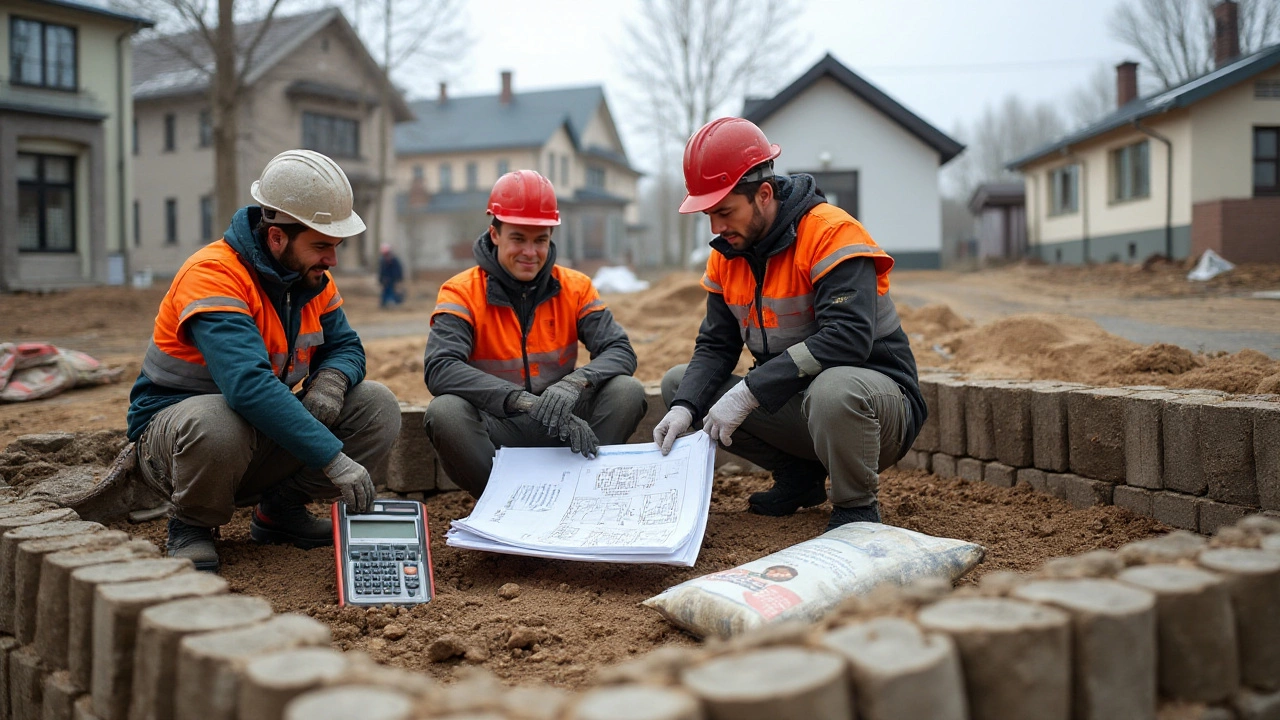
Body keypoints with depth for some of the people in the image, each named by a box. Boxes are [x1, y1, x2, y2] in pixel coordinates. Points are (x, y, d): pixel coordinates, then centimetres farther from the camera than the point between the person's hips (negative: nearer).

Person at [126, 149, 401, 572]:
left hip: (268, 434, 7)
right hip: (171, 428, -6)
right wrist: (333, 458, -44)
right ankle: (191, 526, -8)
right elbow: (248, 385, -40)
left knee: (377, 406, -11)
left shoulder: (314, 279, -2)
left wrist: (332, 378, -20)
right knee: (215, 421, -42)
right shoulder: (213, 274, -27)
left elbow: (346, 346, 7)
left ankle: (280, 511, 7)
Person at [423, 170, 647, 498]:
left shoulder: (575, 287, 2)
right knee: (444, 412, -32)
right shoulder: (462, 292, -7)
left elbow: (620, 351, -8)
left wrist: (575, 382, -31)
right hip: (497, 431, -2)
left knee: (627, 390, -20)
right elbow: (439, 369, -23)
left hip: (559, 432, 3)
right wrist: (525, 401, -35)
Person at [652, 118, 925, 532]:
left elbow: (846, 337, -32)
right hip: (794, 401, 7)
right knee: (677, 383, 1)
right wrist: (684, 406, -18)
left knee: (833, 389, -42)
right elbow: (715, 346, 3)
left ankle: (857, 508, -11)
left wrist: (748, 393, -34)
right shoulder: (728, 254, 4)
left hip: (874, 393, -7)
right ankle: (799, 474, 10)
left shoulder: (831, 232, -20)